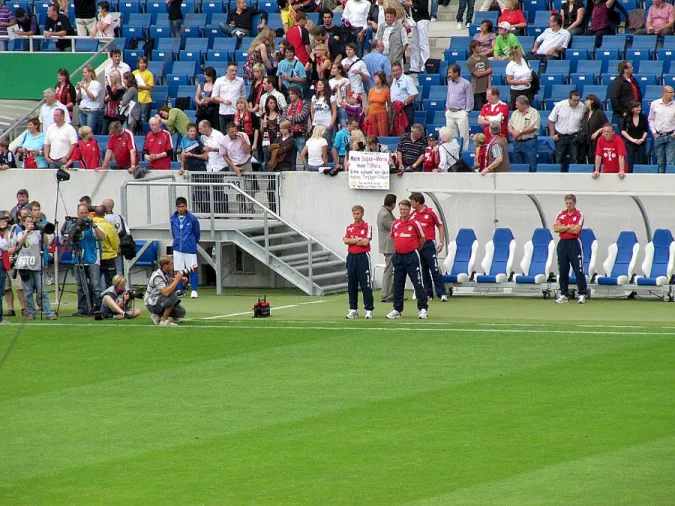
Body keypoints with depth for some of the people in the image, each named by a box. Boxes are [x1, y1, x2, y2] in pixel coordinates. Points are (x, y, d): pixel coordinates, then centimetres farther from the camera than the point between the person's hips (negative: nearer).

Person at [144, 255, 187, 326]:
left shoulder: (166, 273, 1)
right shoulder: (157, 277, -26)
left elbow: (171, 280, 26)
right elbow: (166, 292, -38)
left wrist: (181, 279, 4)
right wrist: (176, 280, -30)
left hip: (161, 302, 9)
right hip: (152, 305, -9)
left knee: (181, 312, -1)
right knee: (173, 296, -32)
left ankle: (157, 315, 14)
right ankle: (164, 320, -19)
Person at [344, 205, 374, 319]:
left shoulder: (367, 227, -2)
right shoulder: (349, 228, 11)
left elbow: (366, 242, -13)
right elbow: (345, 240, -3)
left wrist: (352, 240, -4)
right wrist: (358, 240, -10)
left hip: (363, 257, -5)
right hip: (351, 257, 5)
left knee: (366, 284, -5)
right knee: (351, 285, 6)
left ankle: (369, 310, -2)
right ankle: (353, 309, 13)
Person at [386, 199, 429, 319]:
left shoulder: (414, 223, -6)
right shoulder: (395, 224, 7)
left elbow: (422, 239, 4)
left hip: (411, 256, -5)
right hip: (398, 257, 5)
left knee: (418, 283, -5)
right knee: (398, 284, 8)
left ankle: (423, 309, -2)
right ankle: (397, 310, 14)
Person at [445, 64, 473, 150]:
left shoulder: (466, 84, -7)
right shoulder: (450, 82, 12)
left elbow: (469, 100, -4)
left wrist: (466, 111, -7)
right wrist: (447, 107, 14)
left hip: (461, 113, -6)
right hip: (450, 113, 6)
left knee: (463, 136, -5)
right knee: (451, 135, 7)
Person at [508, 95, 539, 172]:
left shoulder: (534, 113, -4)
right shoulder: (515, 113, 16)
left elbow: (533, 127, -13)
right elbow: (510, 126, 13)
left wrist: (519, 132, -9)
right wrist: (513, 132, -10)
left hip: (529, 142, -6)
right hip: (517, 142, 6)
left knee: (531, 168, -7)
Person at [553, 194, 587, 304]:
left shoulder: (579, 215, -3)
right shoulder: (561, 214, 11)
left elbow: (576, 230, -15)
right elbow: (556, 228, -1)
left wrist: (562, 228, -5)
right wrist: (569, 227, -10)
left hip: (574, 243, -5)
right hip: (562, 243, 5)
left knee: (579, 270, -6)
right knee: (562, 270, 6)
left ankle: (582, 294, -3)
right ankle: (564, 294, 13)